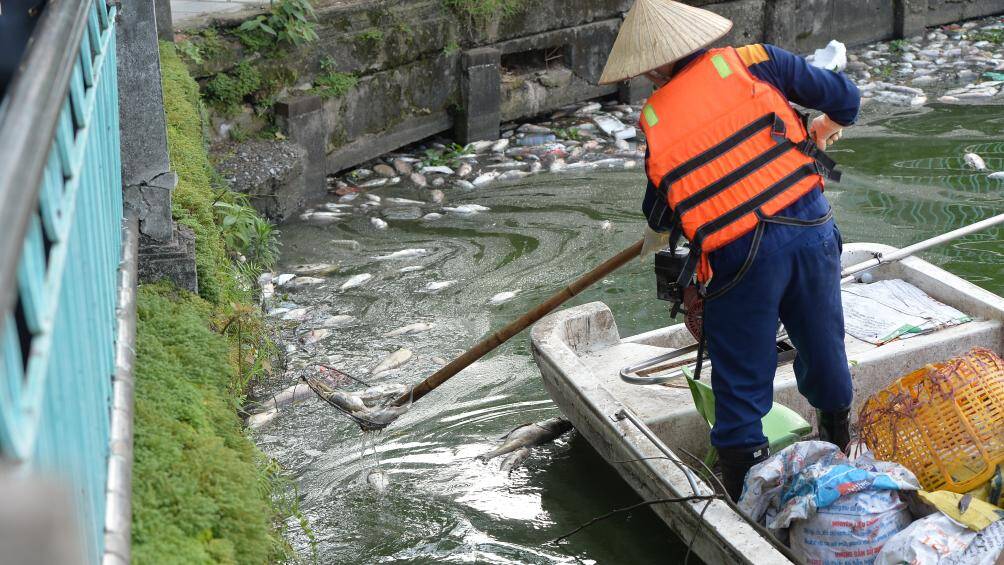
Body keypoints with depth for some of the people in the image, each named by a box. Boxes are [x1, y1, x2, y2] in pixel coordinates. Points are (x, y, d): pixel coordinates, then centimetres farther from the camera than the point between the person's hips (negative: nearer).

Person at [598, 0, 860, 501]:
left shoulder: (657, 121, 6)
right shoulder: (754, 63, 6)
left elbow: (659, 214, 14)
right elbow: (844, 98, 6)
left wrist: (655, 239, 37)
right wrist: (822, 130, 27)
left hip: (739, 258, -2)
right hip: (812, 226, 3)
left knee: (741, 382, 9)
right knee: (822, 343, 23)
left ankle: (746, 493, 14)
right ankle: (838, 447, 44)